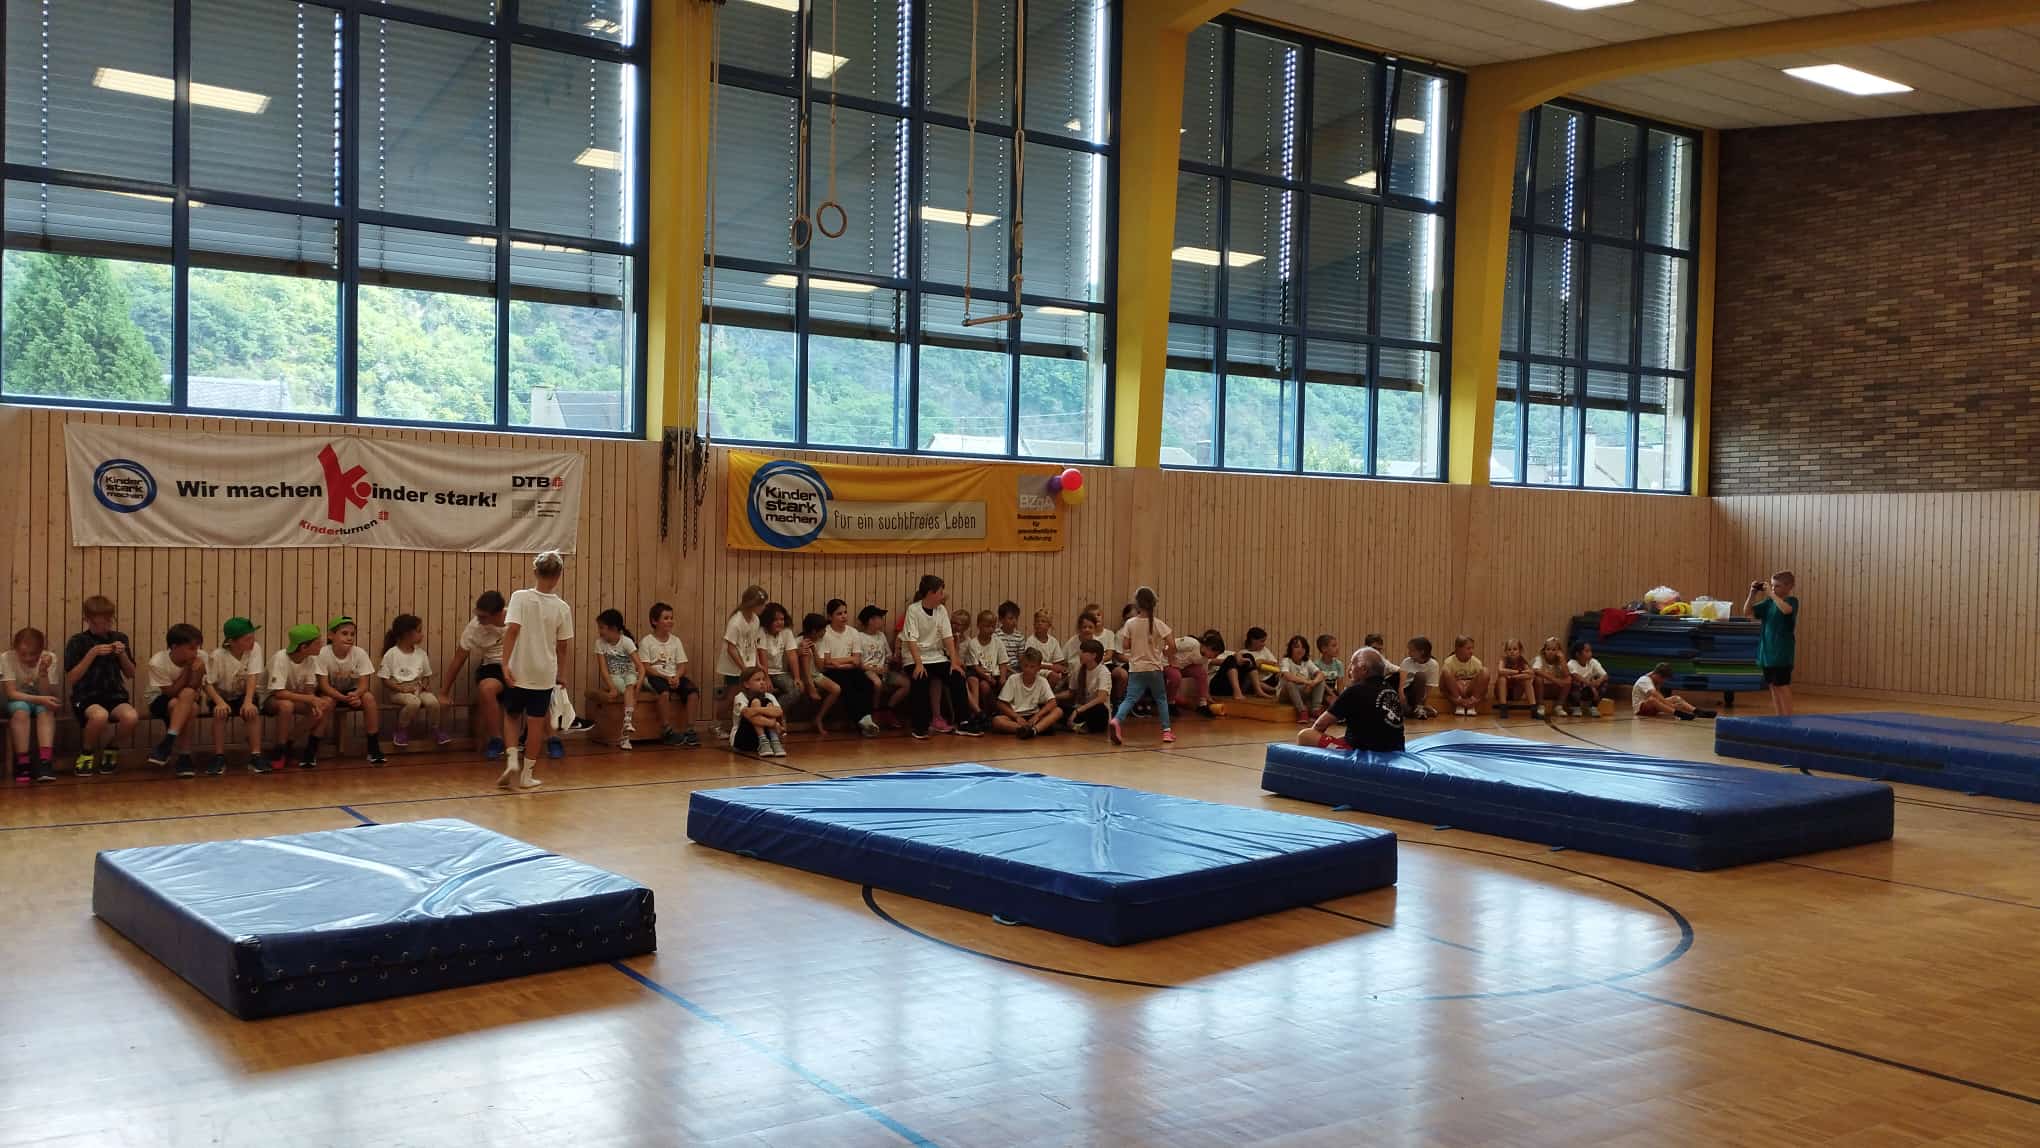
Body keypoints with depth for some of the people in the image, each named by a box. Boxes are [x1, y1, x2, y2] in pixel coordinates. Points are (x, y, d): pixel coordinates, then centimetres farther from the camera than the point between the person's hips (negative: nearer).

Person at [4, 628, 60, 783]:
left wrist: (43, 672, -33)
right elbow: (11, 693, -22)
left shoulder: (49, 658, -14)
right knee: (21, 710, -35)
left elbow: (46, 694, -17)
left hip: (40, 702, 1)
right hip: (18, 701, -1)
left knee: (45, 709, -33)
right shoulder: (6, 658, -17)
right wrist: (39, 698, -36)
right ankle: (22, 763, -33)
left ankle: (44, 762, -43)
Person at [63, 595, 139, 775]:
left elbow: (130, 674, 14)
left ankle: (108, 749, 2)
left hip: (114, 695, 3)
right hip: (86, 697, -3)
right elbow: (71, 679, -5)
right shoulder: (77, 641, 0)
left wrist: (123, 654, -5)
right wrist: (92, 654, -14)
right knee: (100, 715, -39)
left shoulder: (119, 638, 10)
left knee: (131, 717, -32)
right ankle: (86, 753, -7)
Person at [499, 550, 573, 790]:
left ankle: (512, 760, 1)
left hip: (518, 671, 0)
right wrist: (559, 672, 16)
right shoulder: (562, 608, -4)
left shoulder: (520, 597, -8)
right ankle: (526, 774, 15)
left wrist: (505, 663, -18)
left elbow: (512, 630, -19)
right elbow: (562, 646, 1)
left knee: (511, 716, 19)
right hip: (544, 674, 0)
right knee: (535, 723, 9)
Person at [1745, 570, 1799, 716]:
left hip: (1782, 653, -7)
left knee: (1782, 686, -6)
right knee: (1773, 687, 10)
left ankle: (1787, 719, -2)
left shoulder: (1792, 601, -8)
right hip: (1767, 651, 7)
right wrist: (1752, 593, -7)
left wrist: (1771, 593, -27)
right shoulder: (1769, 602, 9)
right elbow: (1747, 611, 6)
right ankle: (1779, 718, 17)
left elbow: (1786, 609, -32)